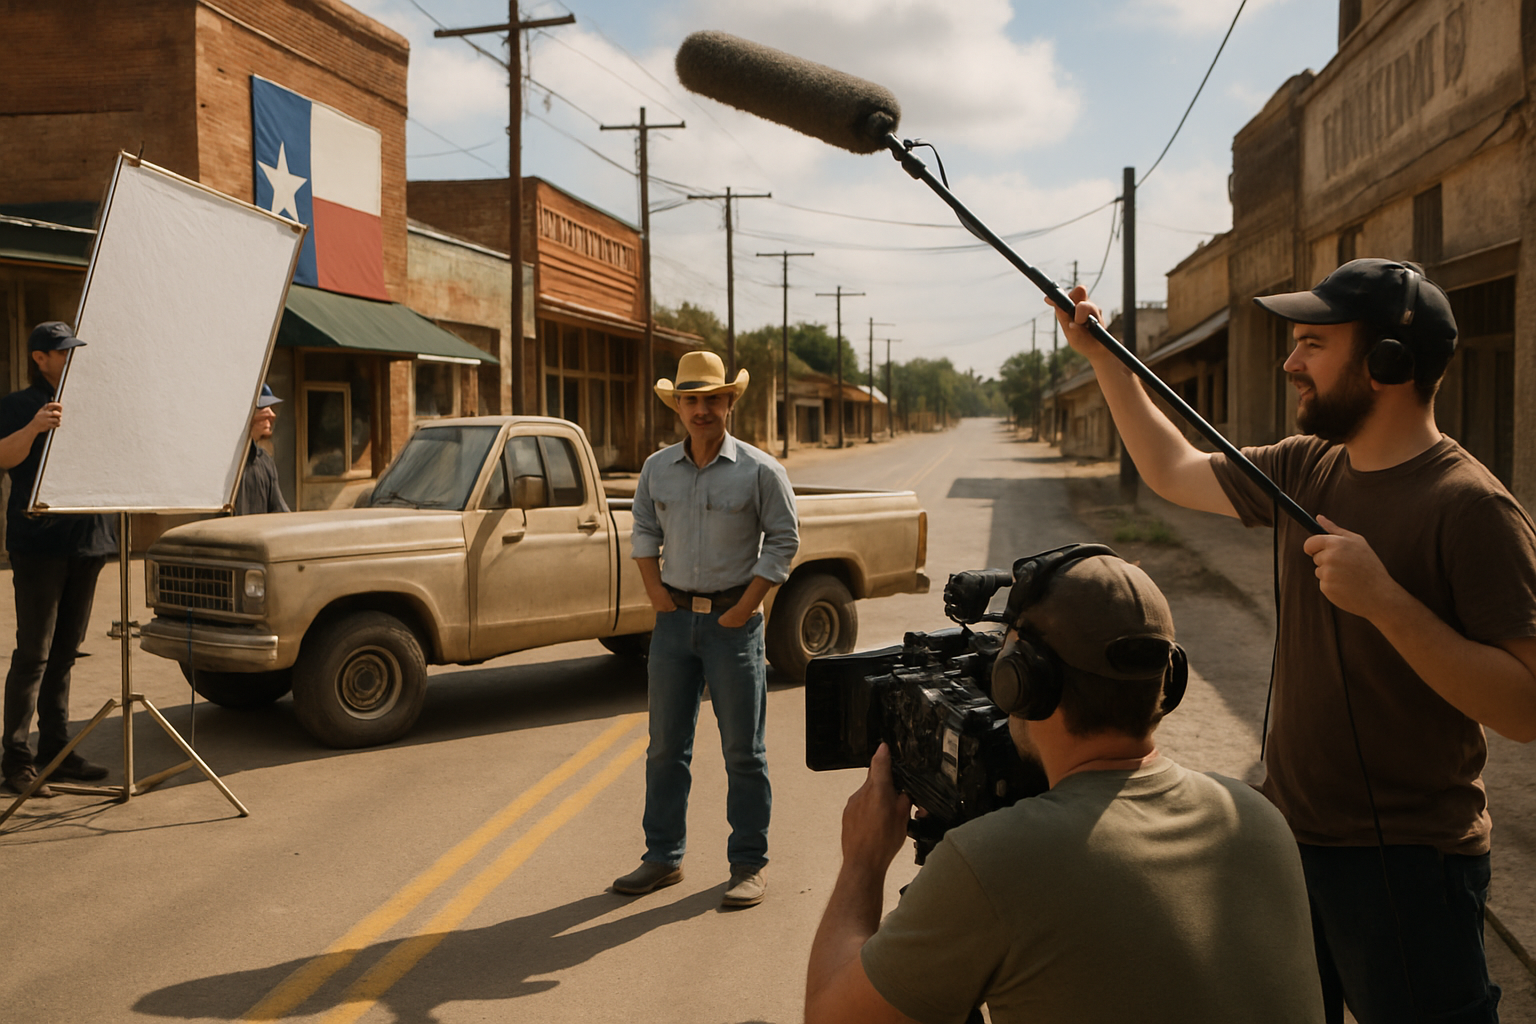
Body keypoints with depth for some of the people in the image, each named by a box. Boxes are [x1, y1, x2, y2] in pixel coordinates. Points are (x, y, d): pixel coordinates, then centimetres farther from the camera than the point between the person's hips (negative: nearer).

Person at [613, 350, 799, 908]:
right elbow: (644, 532, 16)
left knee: (742, 751, 3)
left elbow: (783, 540, -2)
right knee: (665, 745, 10)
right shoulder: (657, 469, 5)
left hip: (733, 620, -4)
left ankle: (749, 865, 15)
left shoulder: (759, 471, -5)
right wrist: (656, 591, 3)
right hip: (674, 618, 4)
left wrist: (746, 605, -9)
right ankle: (663, 857, 23)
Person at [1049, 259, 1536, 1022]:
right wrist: (1100, 356, 15)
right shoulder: (1304, 468, 3)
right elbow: (1173, 471, 16)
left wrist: (1384, 599, -30)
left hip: (1405, 864, -7)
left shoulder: (1471, 509, -19)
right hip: (1288, 831, 7)